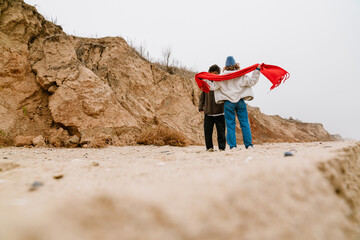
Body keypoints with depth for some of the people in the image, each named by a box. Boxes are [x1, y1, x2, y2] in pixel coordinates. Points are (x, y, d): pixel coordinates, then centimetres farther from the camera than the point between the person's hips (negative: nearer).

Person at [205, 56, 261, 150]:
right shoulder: (241, 75, 2)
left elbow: (213, 87, 1)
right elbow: (252, 82, 3)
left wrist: (206, 80, 12)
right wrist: (257, 71, 7)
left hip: (228, 103, -1)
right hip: (240, 102, 1)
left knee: (230, 125, 4)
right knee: (245, 124, 6)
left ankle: (233, 146, 1)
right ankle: (249, 145, 6)